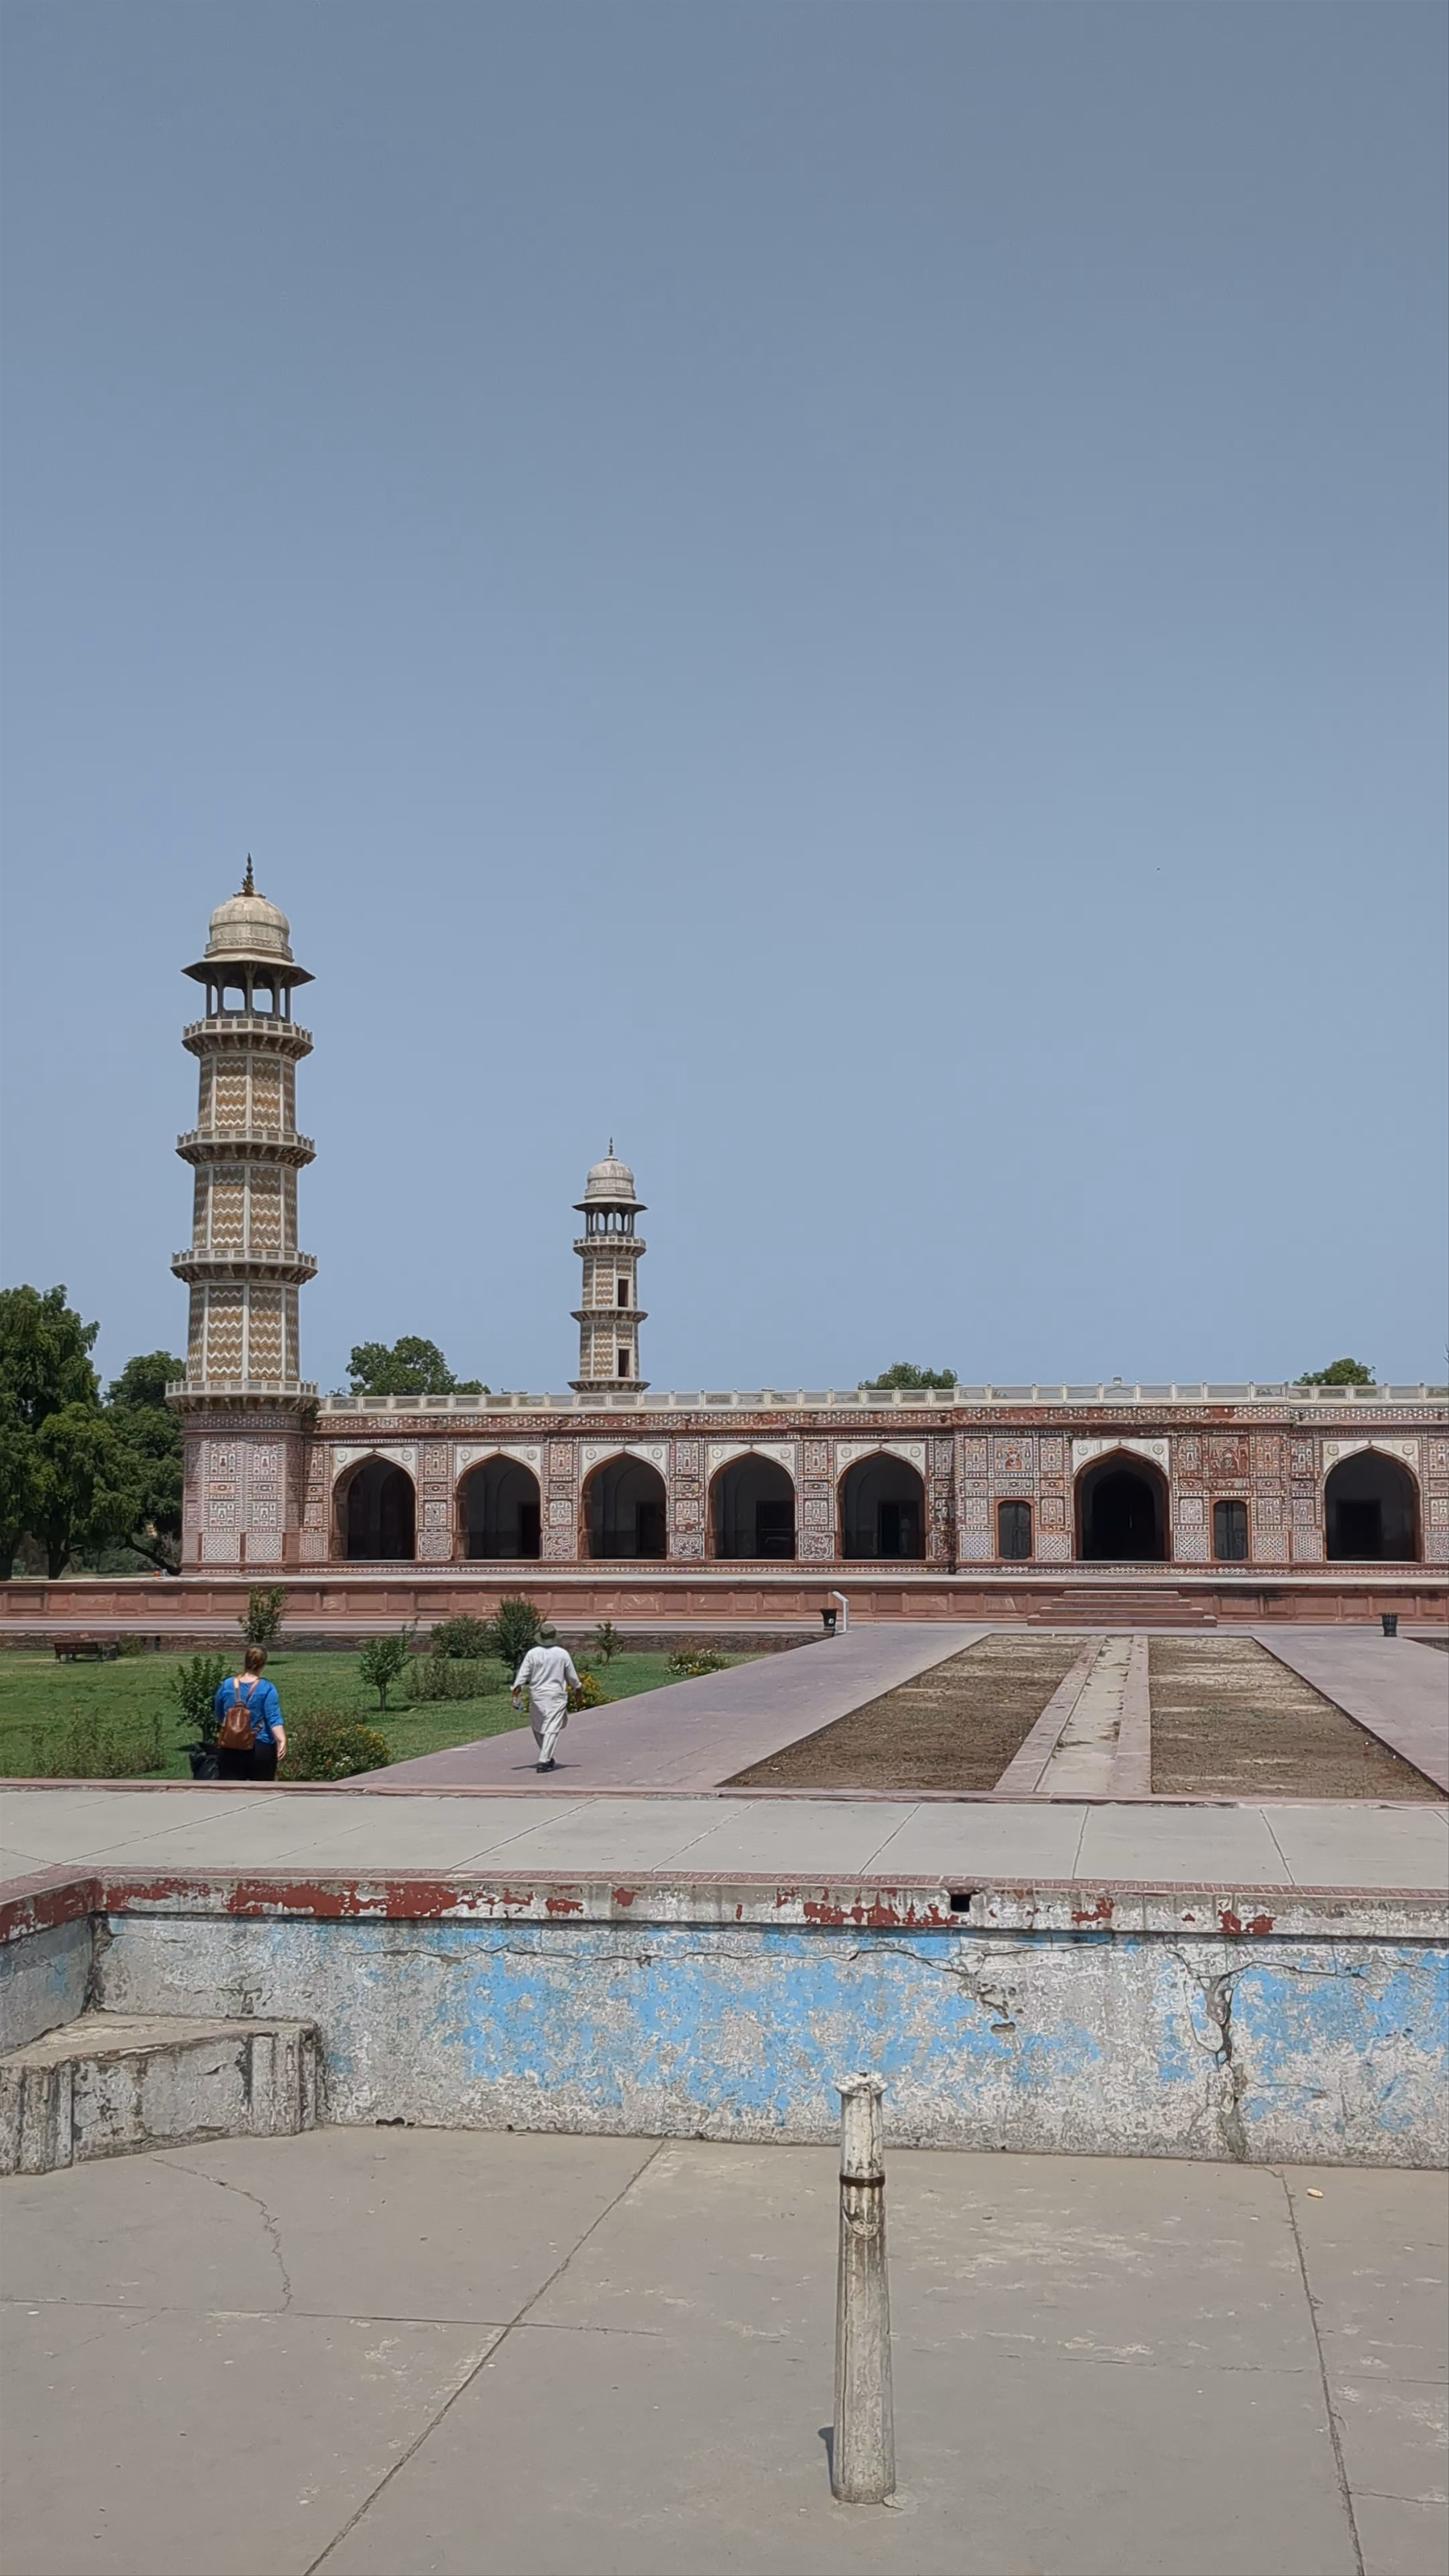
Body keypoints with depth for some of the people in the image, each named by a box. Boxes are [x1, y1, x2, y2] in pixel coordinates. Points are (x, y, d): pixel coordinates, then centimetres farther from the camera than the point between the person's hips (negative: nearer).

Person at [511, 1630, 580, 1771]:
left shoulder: (532, 1654, -5)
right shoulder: (563, 1654, -4)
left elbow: (522, 1674, -7)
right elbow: (572, 1676, 5)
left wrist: (516, 1694, -4)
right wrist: (577, 1688, 23)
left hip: (537, 1696, 1)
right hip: (557, 1696, -1)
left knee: (538, 1727, 17)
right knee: (552, 1729, -3)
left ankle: (546, 1758, 26)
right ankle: (544, 1761, -12)